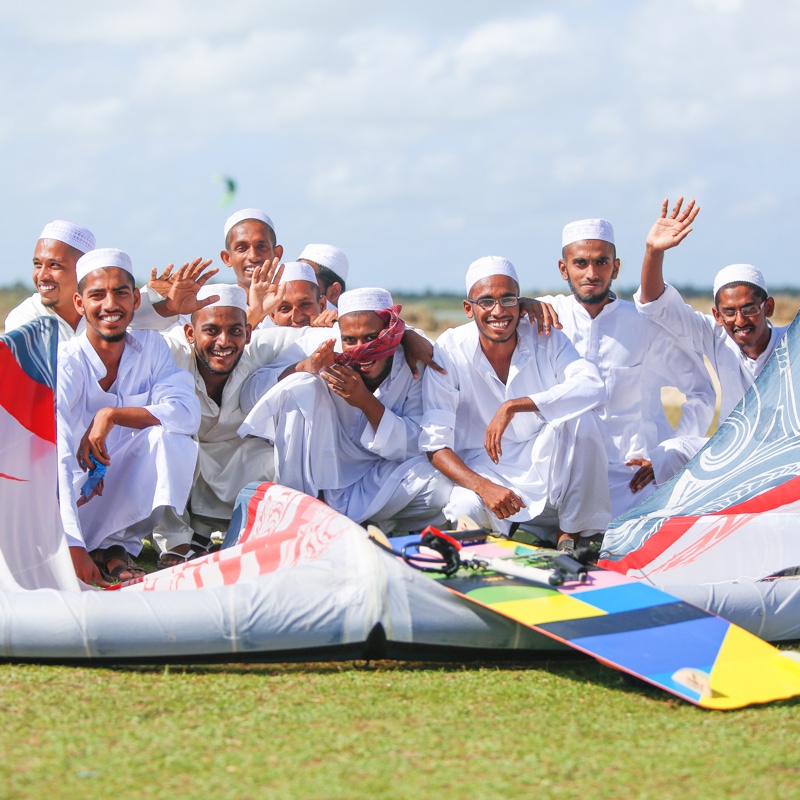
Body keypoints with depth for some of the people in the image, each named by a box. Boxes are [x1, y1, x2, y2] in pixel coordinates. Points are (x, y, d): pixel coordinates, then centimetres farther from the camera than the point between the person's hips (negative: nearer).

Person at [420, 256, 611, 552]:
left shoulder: (546, 339, -7)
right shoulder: (449, 350, -10)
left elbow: (593, 387, -26)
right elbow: (434, 442, -13)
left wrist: (513, 407, -34)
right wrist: (483, 487, -30)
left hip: (547, 469, 1)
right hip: (486, 470, -1)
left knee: (579, 415, -27)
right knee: (465, 509, -35)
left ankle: (572, 533, -12)